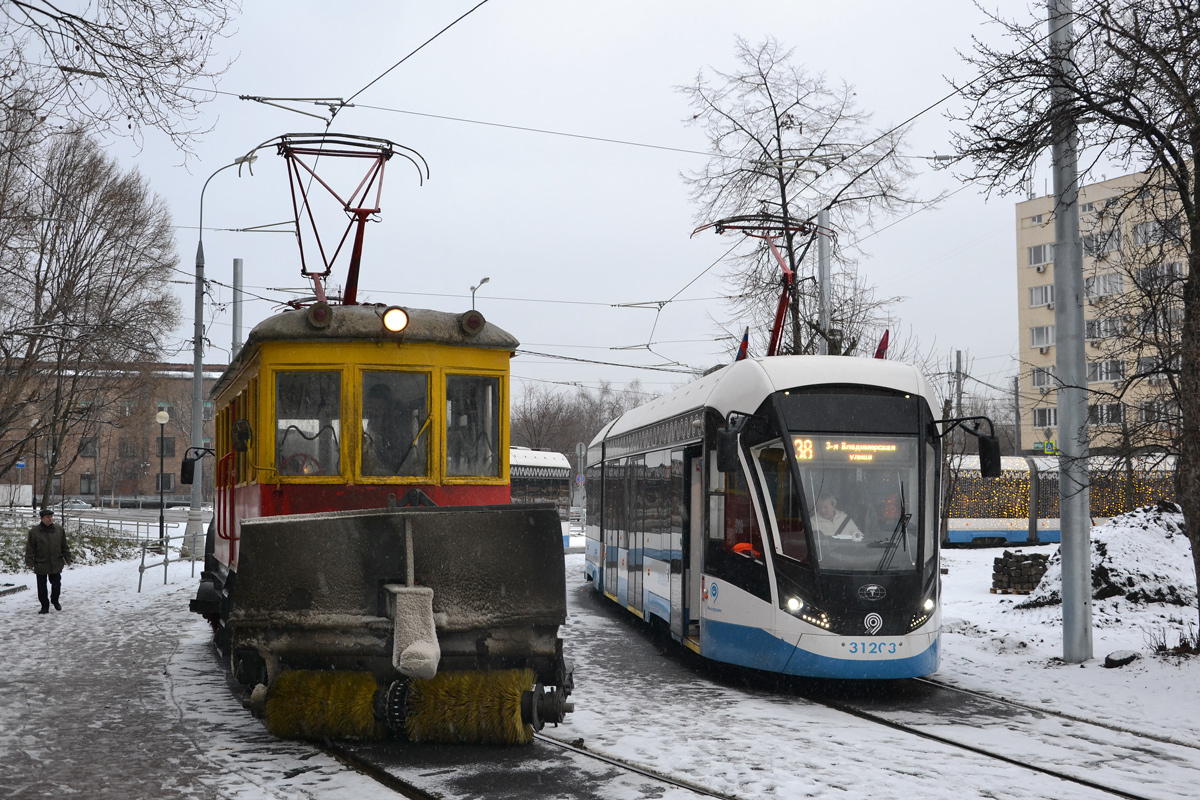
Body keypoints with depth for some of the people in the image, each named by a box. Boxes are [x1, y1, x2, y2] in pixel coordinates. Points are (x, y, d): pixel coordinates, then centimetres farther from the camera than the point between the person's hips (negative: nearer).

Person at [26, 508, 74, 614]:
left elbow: (64, 546, 9)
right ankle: (45, 606, 16)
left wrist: (68, 558, 7)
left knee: (56, 584, 9)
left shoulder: (59, 529, 1)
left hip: (56, 564, 2)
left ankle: (55, 601, 33)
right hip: (40, 564, -2)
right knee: (42, 587, 5)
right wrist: (29, 562, -8)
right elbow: (30, 548, -4)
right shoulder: (34, 531, -6)